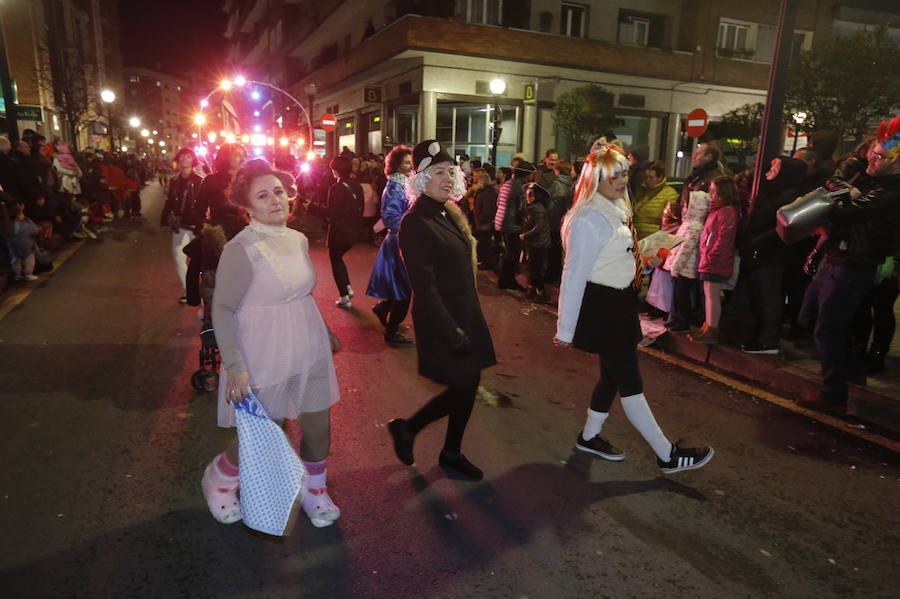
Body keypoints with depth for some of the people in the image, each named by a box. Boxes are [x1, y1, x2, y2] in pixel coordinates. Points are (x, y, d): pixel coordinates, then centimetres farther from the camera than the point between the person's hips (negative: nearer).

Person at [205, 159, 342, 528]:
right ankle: (218, 480, 40)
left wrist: (323, 333, 19)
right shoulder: (241, 249, -17)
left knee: (319, 427, 11)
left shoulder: (299, 239, 3)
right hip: (265, 358, -6)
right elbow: (222, 309, -17)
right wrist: (234, 365, -24)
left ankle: (315, 492, 38)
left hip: (309, 351, 6)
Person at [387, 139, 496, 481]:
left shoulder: (449, 213, 9)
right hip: (441, 321, -8)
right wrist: (452, 332, -22)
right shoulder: (416, 223, -18)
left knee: (466, 387, 14)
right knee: (463, 389, 2)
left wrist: (466, 324, 16)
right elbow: (424, 286, -22)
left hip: (465, 315, 9)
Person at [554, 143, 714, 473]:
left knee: (613, 373, 16)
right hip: (601, 307, -10)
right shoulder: (588, 219, -20)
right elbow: (574, 275, -20)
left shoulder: (616, 210, 10)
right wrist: (566, 328, -19)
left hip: (619, 303, 10)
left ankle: (590, 436, 33)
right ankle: (667, 455, 9)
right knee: (629, 381, -1)